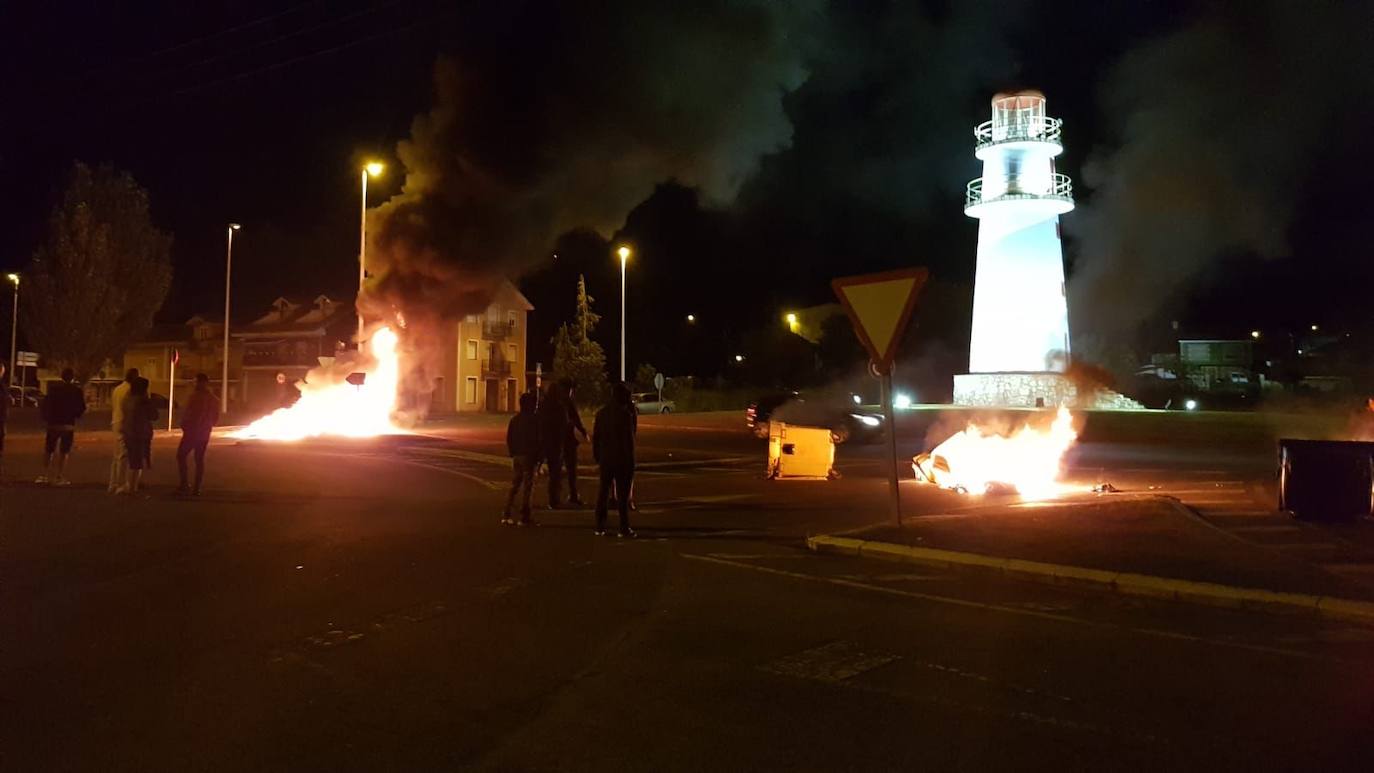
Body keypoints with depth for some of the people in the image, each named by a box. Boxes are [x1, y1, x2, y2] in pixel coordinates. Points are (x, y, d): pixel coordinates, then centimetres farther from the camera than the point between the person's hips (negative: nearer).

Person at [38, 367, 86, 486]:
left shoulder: (53, 387, -4)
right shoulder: (76, 390, -8)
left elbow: (46, 404, -3)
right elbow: (81, 408, -5)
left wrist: (45, 418, 9)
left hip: (53, 423, 2)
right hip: (68, 425, -2)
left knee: (48, 450, 15)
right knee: (63, 452, 4)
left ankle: (46, 475, 15)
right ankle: (60, 477, 3)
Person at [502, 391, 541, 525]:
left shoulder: (514, 419, 8)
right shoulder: (533, 420, -12)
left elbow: (509, 439, 10)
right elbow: (536, 440, -13)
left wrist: (512, 453, 18)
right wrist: (538, 456, -6)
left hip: (516, 455, 7)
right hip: (528, 456, -6)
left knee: (515, 484, 14)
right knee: (527, 486, -2)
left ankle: (506, 514, 12)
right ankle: (524, 517, -2)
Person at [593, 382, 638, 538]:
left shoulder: (601, 412, 6)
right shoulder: (625, 413, -13)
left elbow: (595, 437, 9)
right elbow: (629, 437, -14)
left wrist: (596, 456, 16)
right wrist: (630, 458, -8)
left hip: (605, 458, 6)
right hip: (622, 458, -6)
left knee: (603, 491, 12)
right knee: (623, 492, -1)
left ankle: (600, 526, 13)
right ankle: (624, 528, 0)